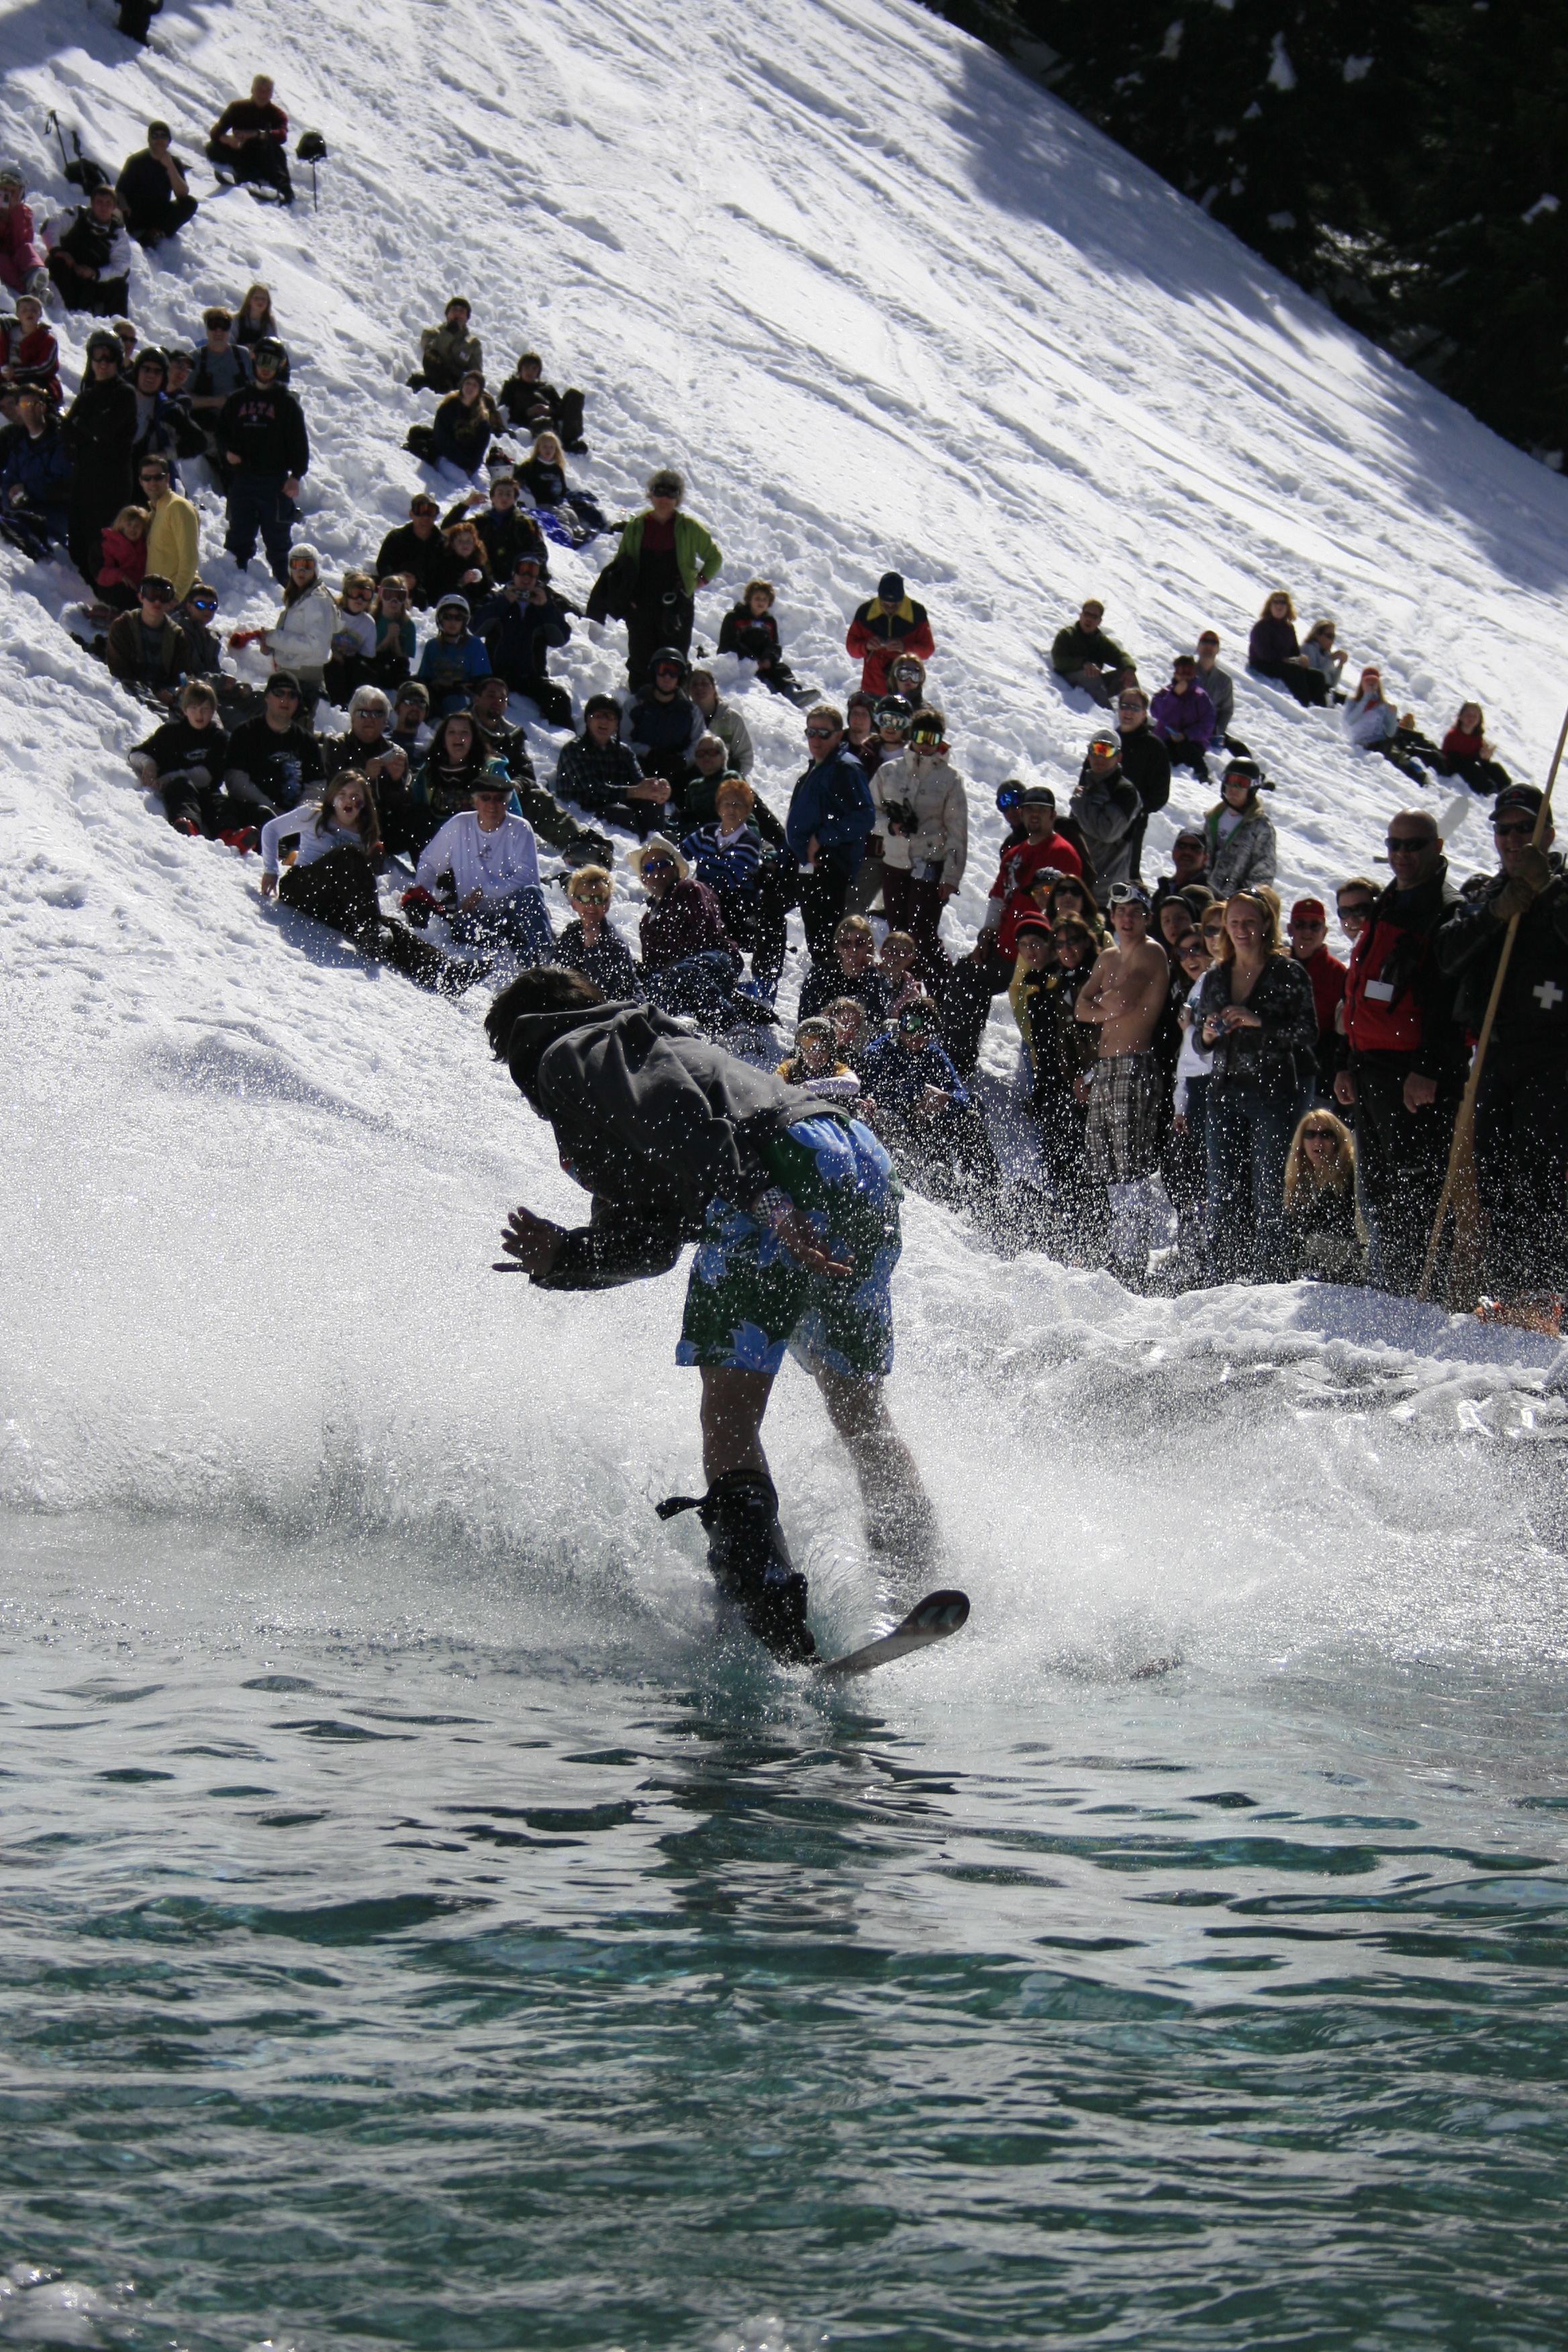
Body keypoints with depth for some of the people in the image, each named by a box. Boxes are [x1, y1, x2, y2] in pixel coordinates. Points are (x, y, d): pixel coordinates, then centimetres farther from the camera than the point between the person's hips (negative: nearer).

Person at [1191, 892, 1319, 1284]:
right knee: (1223, 1194, 3)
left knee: (1267, 1192, -5)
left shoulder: (1288, 974, 0)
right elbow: (1199, 1043, 18)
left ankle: (1268, 1282, -4)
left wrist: (1259, 1022, -18)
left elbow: (1308, 1034, -7)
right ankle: (1226, 1284, 7)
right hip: (1224, 1091, 5)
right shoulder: (1215, 977, 14)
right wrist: (1208, 1034, -5)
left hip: (1273, 1092, -5)